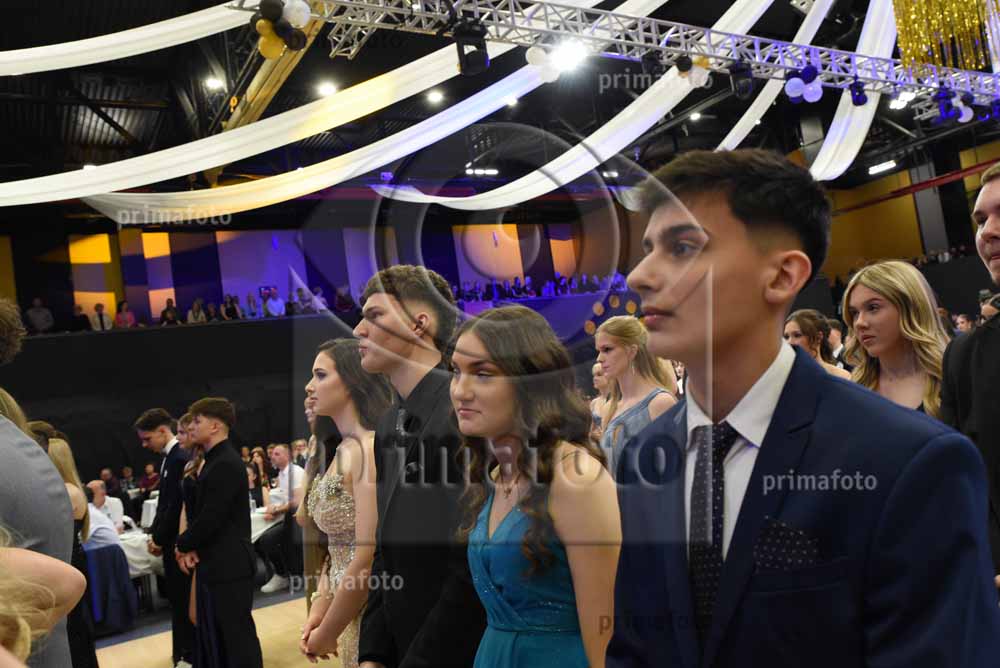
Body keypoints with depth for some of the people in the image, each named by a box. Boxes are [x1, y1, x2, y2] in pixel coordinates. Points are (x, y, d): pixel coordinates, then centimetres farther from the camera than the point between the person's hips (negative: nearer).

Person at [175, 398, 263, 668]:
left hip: (229, 565, -10)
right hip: (216, 564, 10)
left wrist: (182, 546, -6)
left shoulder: (227, 464, -20)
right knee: (213, 635, 18)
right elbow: (203, 512, 13)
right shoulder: (215, 461, 12)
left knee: (236, 635, 2)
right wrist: (190, 548, -3)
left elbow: (211, 518, -22)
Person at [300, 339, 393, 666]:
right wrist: (318, 610, 2)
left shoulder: (370, 449, -20)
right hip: (349, 612, 8)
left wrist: (326, 634, -13)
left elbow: (368, 556, -24)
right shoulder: (344, 450, 8)